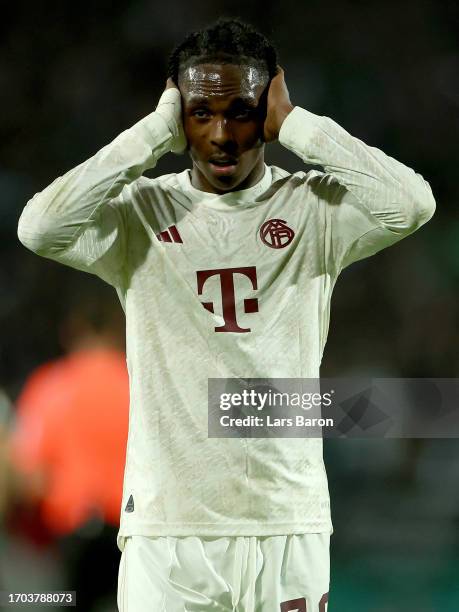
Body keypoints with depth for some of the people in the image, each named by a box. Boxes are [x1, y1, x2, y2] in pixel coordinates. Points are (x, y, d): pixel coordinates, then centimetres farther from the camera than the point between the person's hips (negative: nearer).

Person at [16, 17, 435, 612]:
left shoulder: (312, 208, 3)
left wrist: (294, 124, -8)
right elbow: (40, 229, -15)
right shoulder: (139, 213, 3)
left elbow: (412, 205, -15)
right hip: (164, 528, 0)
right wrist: (156, 132, -8)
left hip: (289, 524, 0)